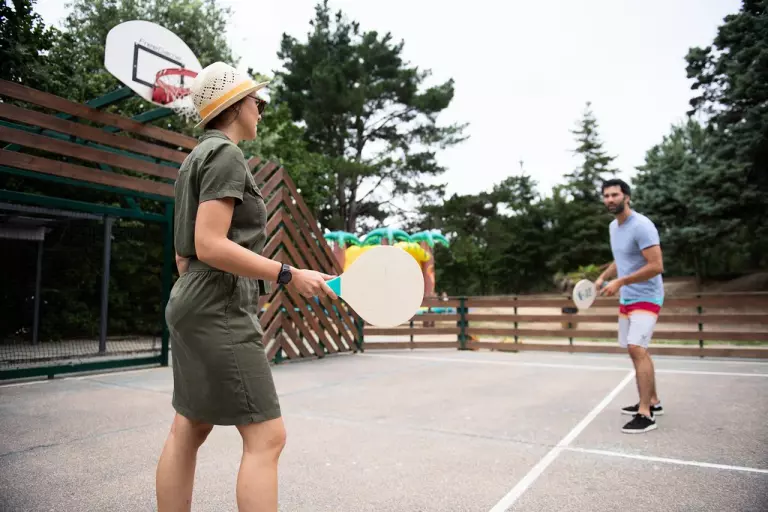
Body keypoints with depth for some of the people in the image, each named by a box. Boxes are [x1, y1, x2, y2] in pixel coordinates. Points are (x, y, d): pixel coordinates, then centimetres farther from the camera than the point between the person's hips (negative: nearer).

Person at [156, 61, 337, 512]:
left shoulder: (199, 156, 19)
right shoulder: (225, 155, -10)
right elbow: (210, 246, -21)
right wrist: (290, 275, -19)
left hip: (195, 307, 11)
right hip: (221, 312, -10)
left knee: (188, 432, 13)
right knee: (266, 437, -8)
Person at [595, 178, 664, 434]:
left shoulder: (641, 226, -18)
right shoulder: (613, 227, 9)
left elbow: (656, 266, -24)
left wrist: (620, 282, -24)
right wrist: (603, 276, 7)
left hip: (646, 297, -9)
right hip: (626, 299, 9)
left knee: (637, 348, -18)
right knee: (636, 351, 14)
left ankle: (646, 414, -12)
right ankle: (653, 402, 27)